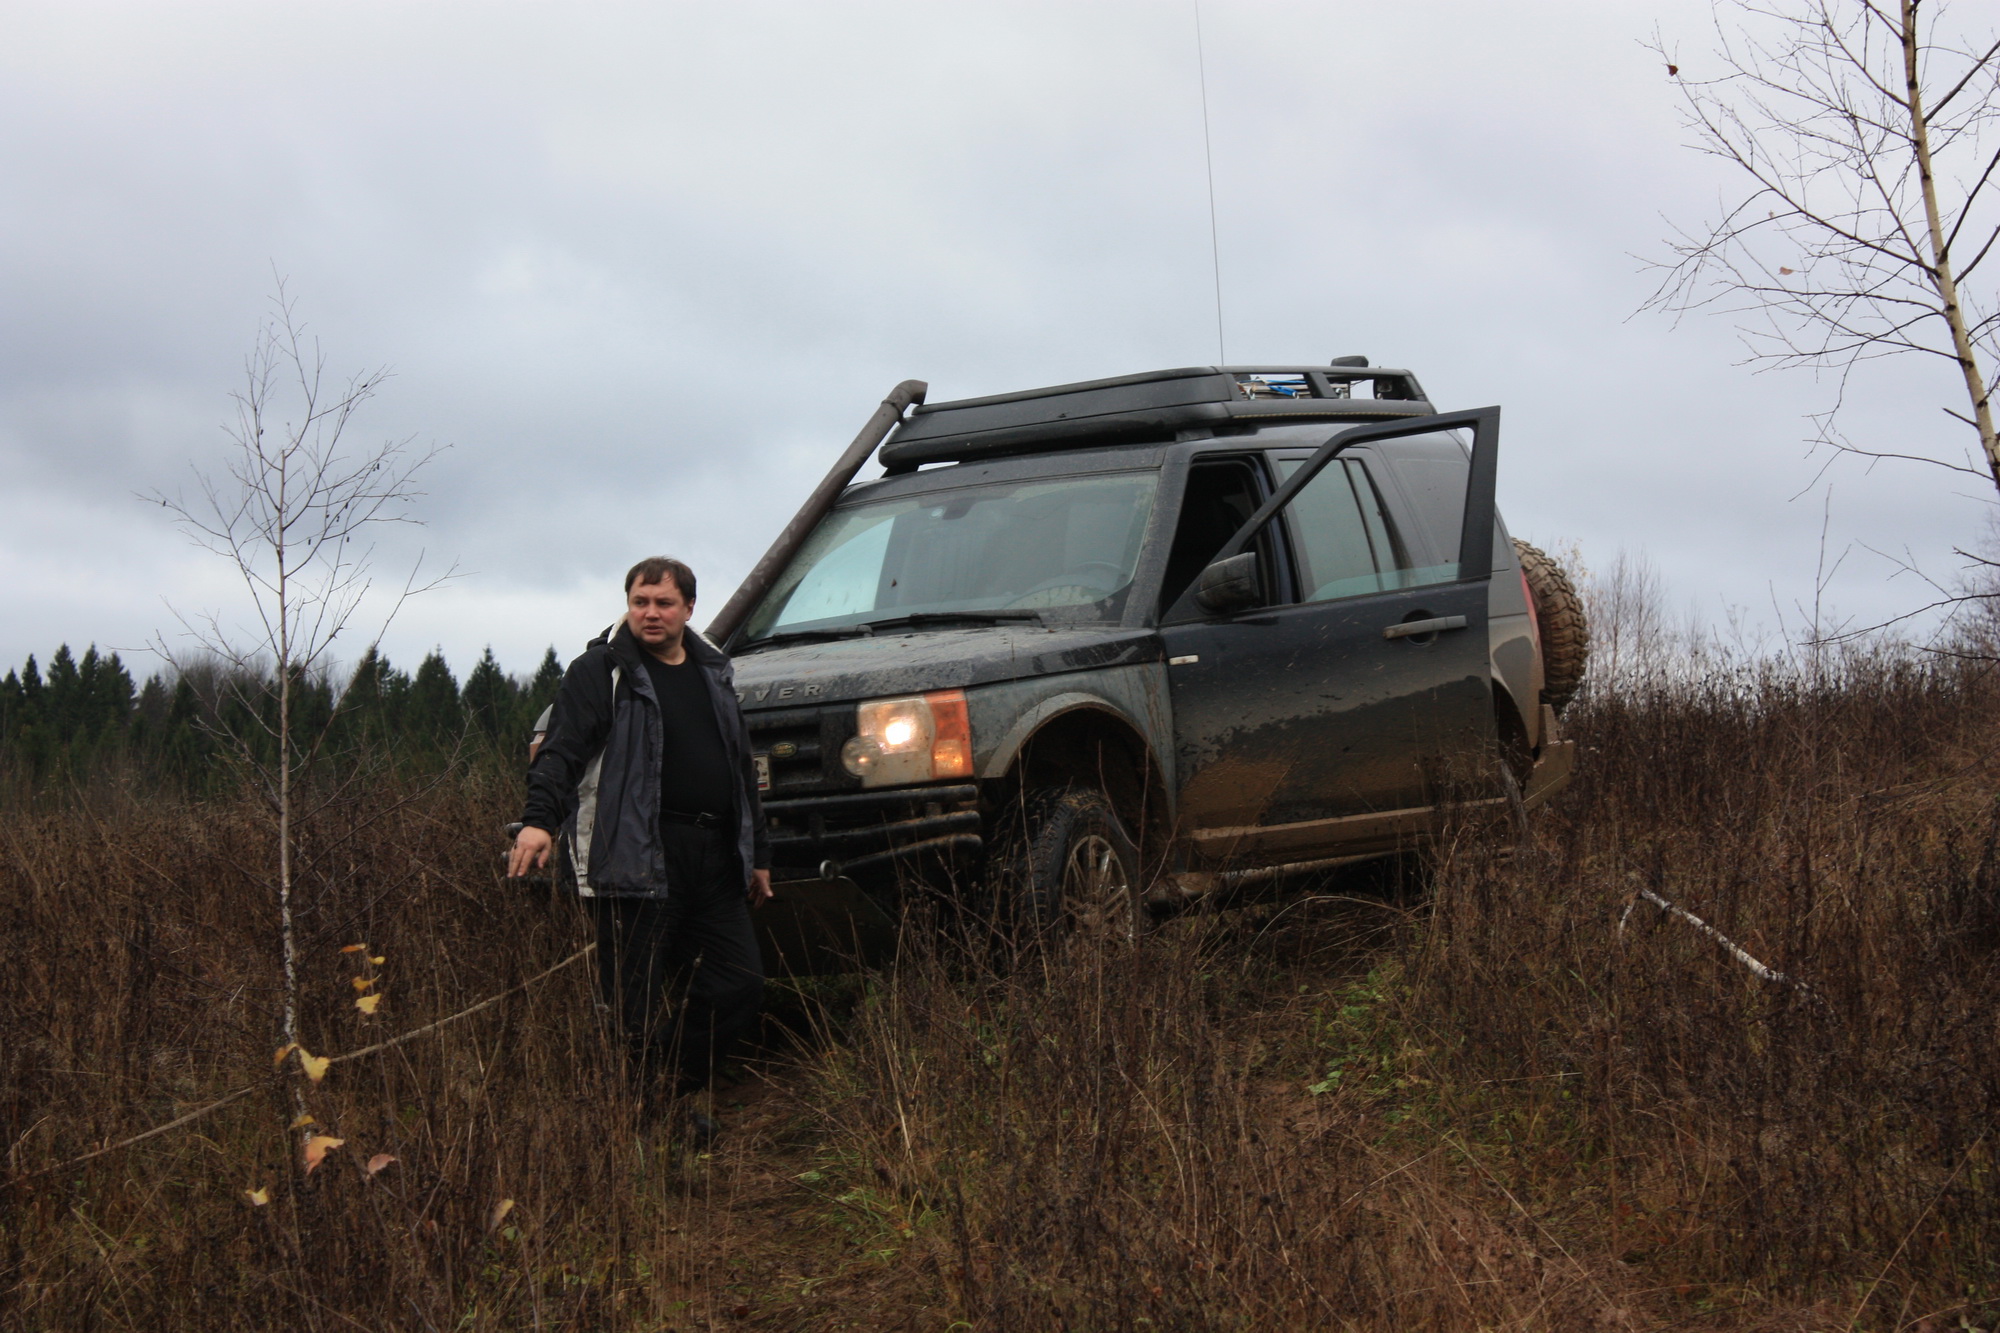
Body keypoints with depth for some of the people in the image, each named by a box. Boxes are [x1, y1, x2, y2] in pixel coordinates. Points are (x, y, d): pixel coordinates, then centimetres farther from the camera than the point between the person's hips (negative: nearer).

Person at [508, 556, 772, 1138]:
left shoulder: (713, 672, 20)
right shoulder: (601, 670, 0)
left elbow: (742, 769, 27)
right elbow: (562, 751, -13)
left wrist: (757, 854, 26)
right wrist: (539, 819, -30)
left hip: (713, 862, 7)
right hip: (635, 863, -7)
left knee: (739, 986, 4)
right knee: (634, 1003, -7)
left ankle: (668, 1096, 18)